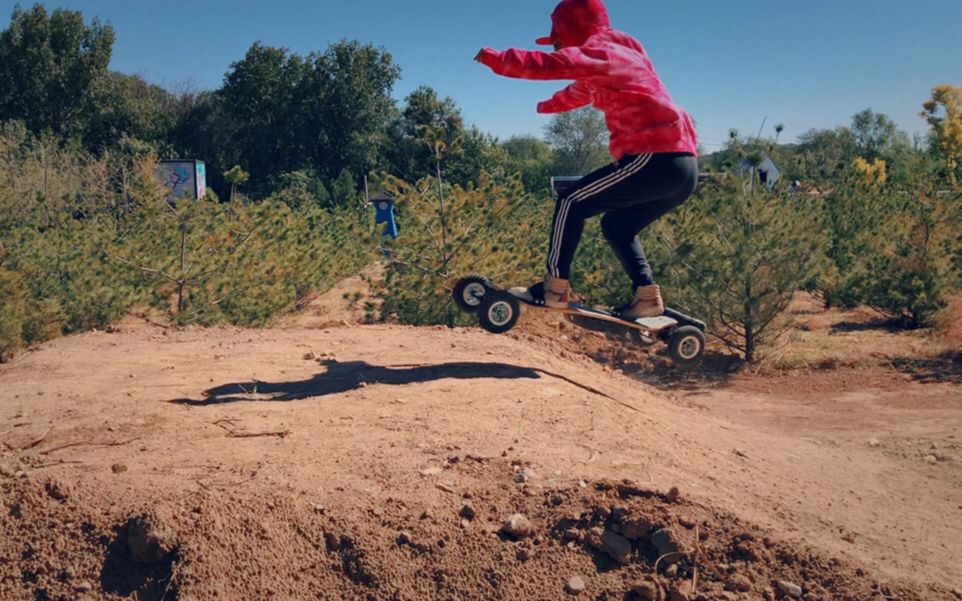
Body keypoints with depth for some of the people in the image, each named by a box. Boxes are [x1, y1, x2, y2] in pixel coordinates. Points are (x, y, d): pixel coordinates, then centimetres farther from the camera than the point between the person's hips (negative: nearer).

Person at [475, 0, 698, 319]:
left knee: (572, 203, -2)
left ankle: (555, 288, -2)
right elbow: (581, 91, 47)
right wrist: (548, 105, 63)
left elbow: (549, 64, -18)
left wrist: (495, 58, -10)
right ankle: (647, 297, 12)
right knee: (616, 225, 23)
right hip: (683, 165, 10)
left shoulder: (600, 52, -1)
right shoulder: (613, 58, 28)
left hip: (655, 157, -10)